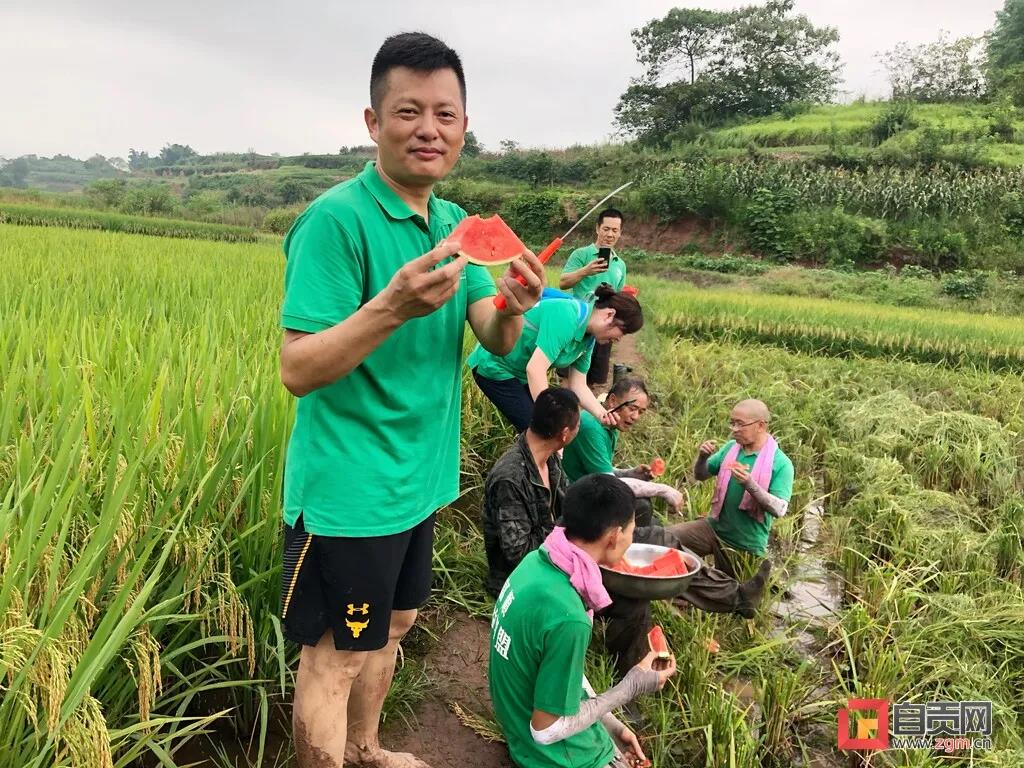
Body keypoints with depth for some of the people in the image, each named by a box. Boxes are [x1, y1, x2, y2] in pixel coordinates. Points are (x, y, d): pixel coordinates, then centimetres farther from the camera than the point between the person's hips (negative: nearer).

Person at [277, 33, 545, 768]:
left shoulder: (455, 223, 4)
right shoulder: (336, 219, -19)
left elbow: (496, 342, -4)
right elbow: (298, 370, -23)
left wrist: (513, 307, -27)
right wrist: (393, 306, -38)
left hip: (419, 477, 8)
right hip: (350, 488, -8)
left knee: (392, 624, 24)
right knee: (334, 656, 8)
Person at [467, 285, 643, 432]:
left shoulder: (588, 338, -1)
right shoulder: (566, 317, -29)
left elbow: (578, 386, 1)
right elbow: (535, 369, -35)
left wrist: (601, 413, -18)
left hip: (521, 375, 9)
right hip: (495, 368, -9)